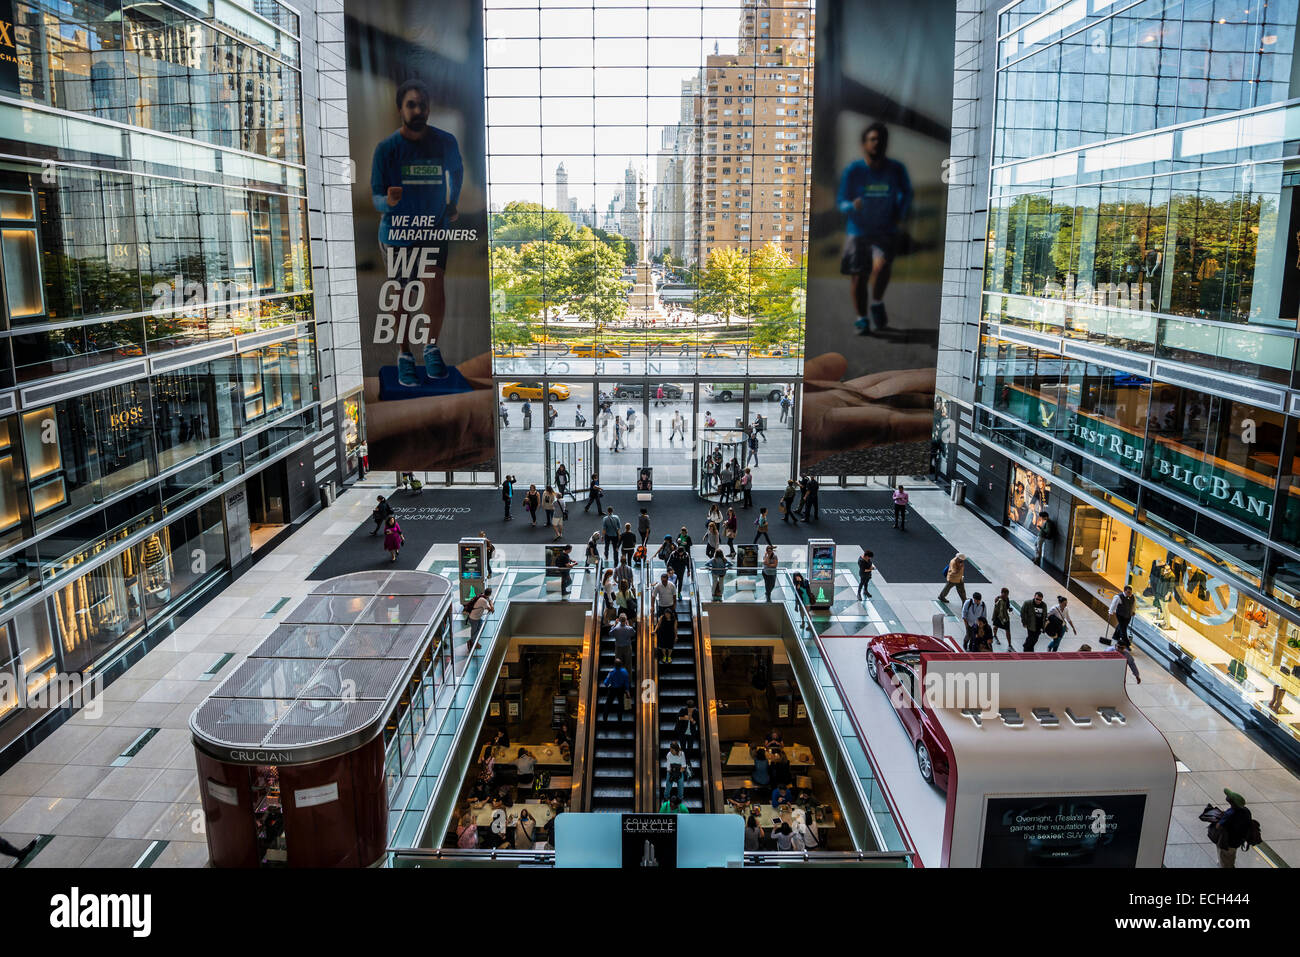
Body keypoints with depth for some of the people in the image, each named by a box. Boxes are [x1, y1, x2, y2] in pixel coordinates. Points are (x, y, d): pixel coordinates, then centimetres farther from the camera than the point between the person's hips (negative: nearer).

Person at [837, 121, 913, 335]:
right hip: (858, 231, 0)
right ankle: (861, 318, 21)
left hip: (886, 231, 0)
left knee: (881, 266, -24)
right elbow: (840, 201, -4)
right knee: (858, 276, 1)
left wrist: (901, 212, 4)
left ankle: (877, 303, 4)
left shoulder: (896, 170, -2)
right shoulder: (853, 170, -6)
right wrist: (852, 206, -25)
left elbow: (906, 193, 18)